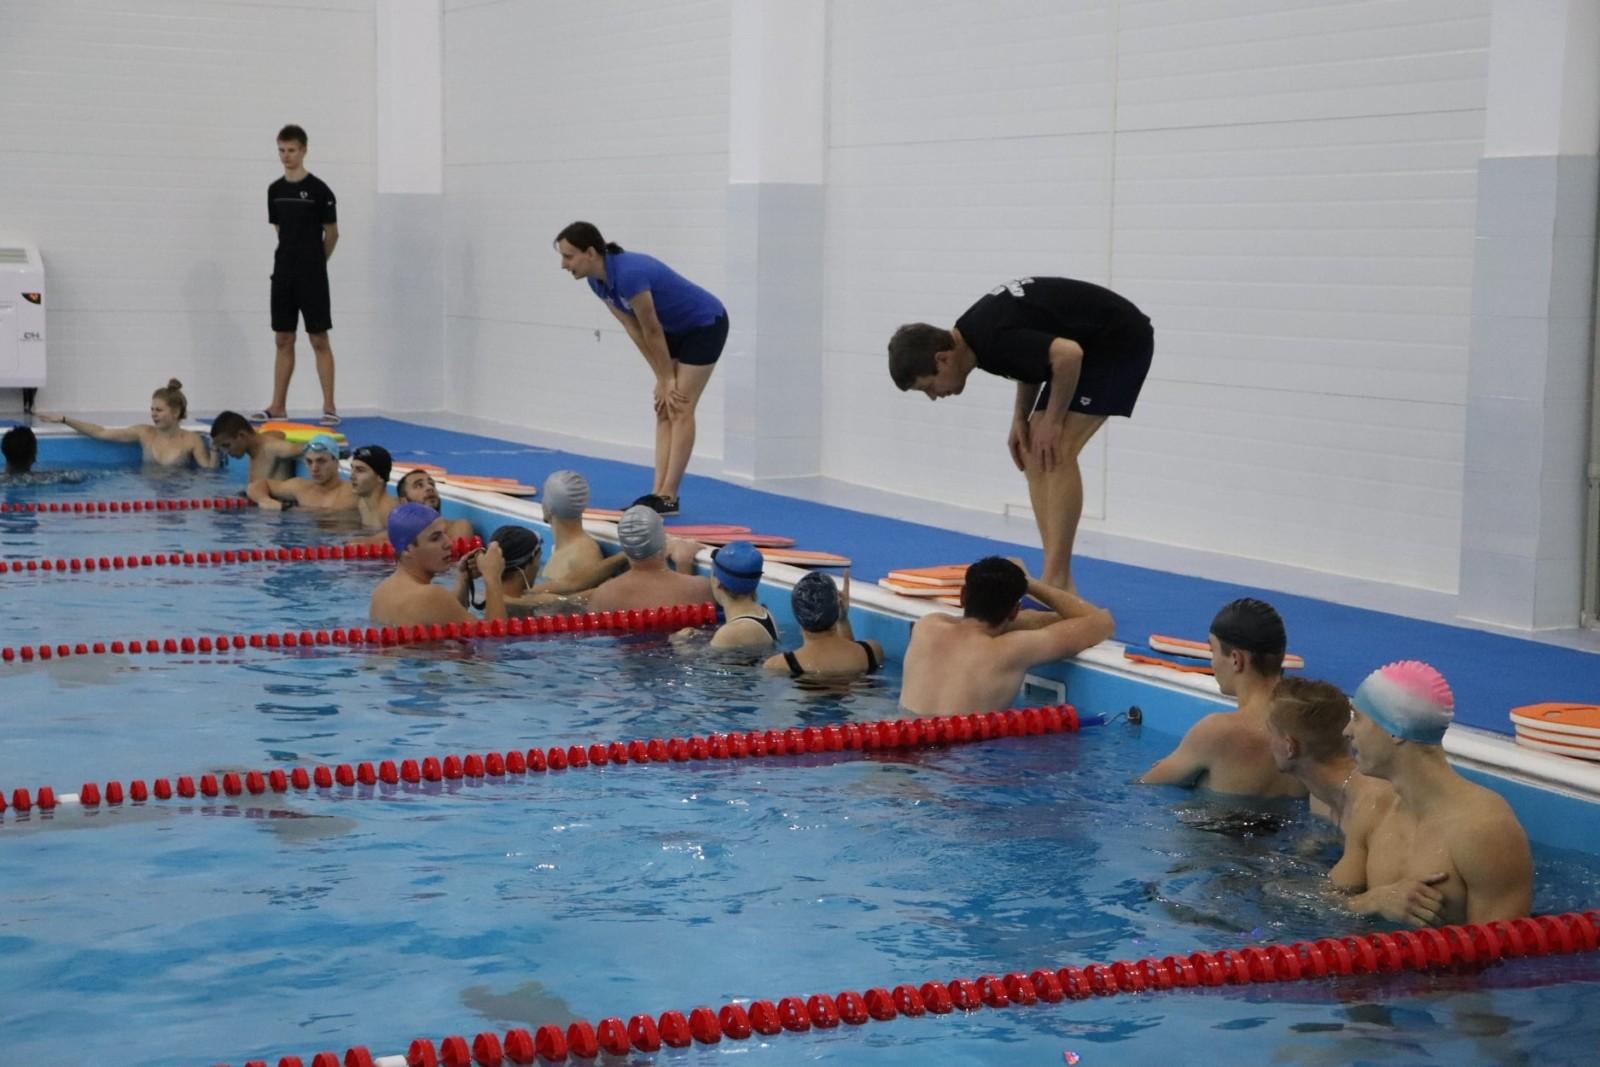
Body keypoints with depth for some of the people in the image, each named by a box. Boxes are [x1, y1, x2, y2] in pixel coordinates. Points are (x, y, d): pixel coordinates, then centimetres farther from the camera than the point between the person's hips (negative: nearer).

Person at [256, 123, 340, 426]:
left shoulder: (318, 190, -8)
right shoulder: (275, 190, 8)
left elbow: (331, 234, -1)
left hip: (311, 275, -5)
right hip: (283, 273, 5)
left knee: (319, 339, -4)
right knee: (283, 339, 8)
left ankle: (330, 406, -1)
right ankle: (278, 405, 12)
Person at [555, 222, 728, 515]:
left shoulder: (629, 274, -34)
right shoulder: (598, 281, -7)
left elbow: (652, 331, -23)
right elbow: (635, 330, -1)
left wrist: (667, 379, -11)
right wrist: (662, 379, -2)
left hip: (705, 325, -9)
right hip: (676, 329, 9)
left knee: (680, 409, -10)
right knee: (663, 409, 4)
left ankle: (668, 497, -8)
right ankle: (658, 492, 4)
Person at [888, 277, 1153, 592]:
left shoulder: (994, 340, -29)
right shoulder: (971, 333, 0)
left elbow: (1068, 354, -36)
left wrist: (1052, 421, -22)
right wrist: (1021, 418, 5)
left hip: (1120, 341, -10)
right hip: (1091, 343, 10)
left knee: (1055, 453, -18)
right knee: (1034, 456, 4)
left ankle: (1057, 585, -18)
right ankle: (1056, 583, 5)